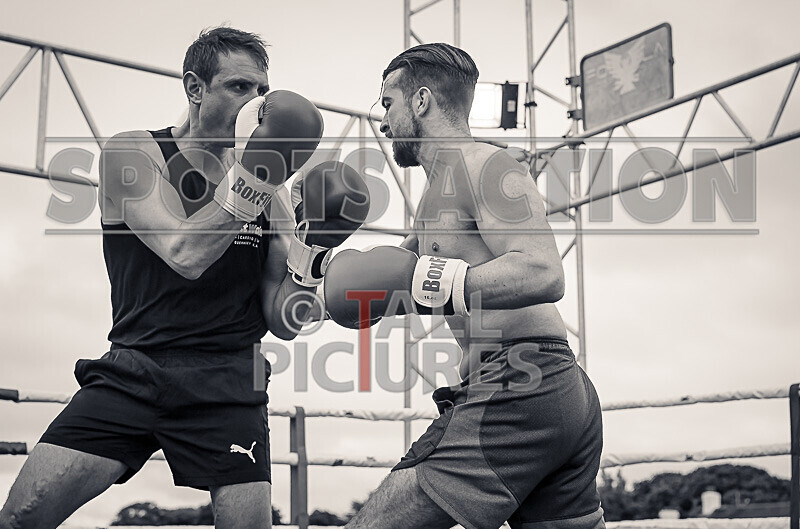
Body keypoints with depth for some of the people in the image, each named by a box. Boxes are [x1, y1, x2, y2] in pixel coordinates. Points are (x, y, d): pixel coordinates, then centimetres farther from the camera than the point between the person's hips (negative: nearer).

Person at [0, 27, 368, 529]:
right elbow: (185, 254, -15)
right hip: (135, 370, -2)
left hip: (227, 384, 2)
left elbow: (281, 323, 7)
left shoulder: (274, 195, 10)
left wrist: (308, 264, -11)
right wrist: (247, 183, -21)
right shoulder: (133, 154, 1)